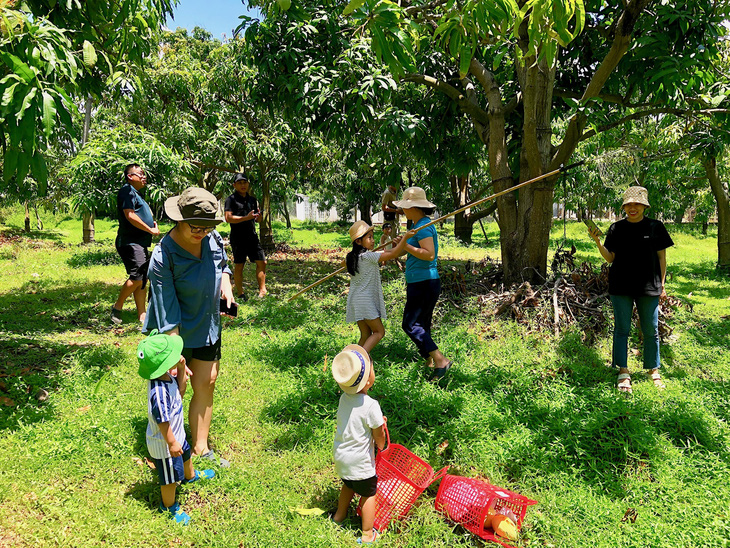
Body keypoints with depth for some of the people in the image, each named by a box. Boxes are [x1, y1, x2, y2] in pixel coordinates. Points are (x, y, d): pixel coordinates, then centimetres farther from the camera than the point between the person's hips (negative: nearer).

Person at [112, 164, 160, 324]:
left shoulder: (137, 193, 22)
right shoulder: (127, 190, -8)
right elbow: (130, 215, -18)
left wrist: (154, 224, 14)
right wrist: (150, 230, -12)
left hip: (141, 243, 10)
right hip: (130, 243, -10)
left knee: (143, 280, 8)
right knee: (137, 277, -17)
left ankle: (141, 315, 12)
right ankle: (117, 306, 1)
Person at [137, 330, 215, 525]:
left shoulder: (167, 375, -13)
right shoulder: (159, 392, -40)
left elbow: (180, 392, 4)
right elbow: (162, 422, -31)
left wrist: (181, 368, -10)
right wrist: (172, 443, -18)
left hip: (176, 434, 10)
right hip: (164, 442, -10)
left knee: (185, 454, 36)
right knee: (170, 478, 14)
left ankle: (191, 475, 66)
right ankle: (169, 506, 39)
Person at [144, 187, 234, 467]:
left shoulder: (213, 238, -8)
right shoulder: (162, 258, -26)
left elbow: (223, 263, 15)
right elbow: (167, 312, -25)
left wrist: (225, 281, -7)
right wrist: (175, 356, -24)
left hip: (208, 328, 6)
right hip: (175, 334, -5)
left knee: (207, 383, 10)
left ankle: (200, 447, 26)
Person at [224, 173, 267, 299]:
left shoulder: (252, 200, 16)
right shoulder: (231, 199, -3)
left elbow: (258, 220, 21)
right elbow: (228, 218, -15)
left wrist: (258, 216, -3)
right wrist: (246, 218, -21)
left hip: (252, 236, 6)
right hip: (238, 238, -6)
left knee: (261, 262, 1)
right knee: (239, 265, 0)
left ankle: (262, 291, 8)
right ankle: (240, 293, 11)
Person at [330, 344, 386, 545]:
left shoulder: (344, 398, -9)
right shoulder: (370, 405, -27)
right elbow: (379, 435, -14)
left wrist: (377, 421, 2)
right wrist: (380, 446, 7)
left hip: (340, 456, 6)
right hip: (360, 461, -6)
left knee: (349, 485, 31)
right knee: (368, 493, 15)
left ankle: (339, 515, 52)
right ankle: (367, 535, 27)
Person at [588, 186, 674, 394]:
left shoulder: (655, 227, 2)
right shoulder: (616, 228, 3)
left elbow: (661, 256, 6)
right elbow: (610, 258, 3)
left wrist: (662, 284, 3)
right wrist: (597, 242, -13)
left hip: (648, 287, 0)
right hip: (621, 286, 0)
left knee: (650, 330, 8)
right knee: (622, 329, 4)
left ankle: (654, 370, 23)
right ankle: (623, 372, 12)